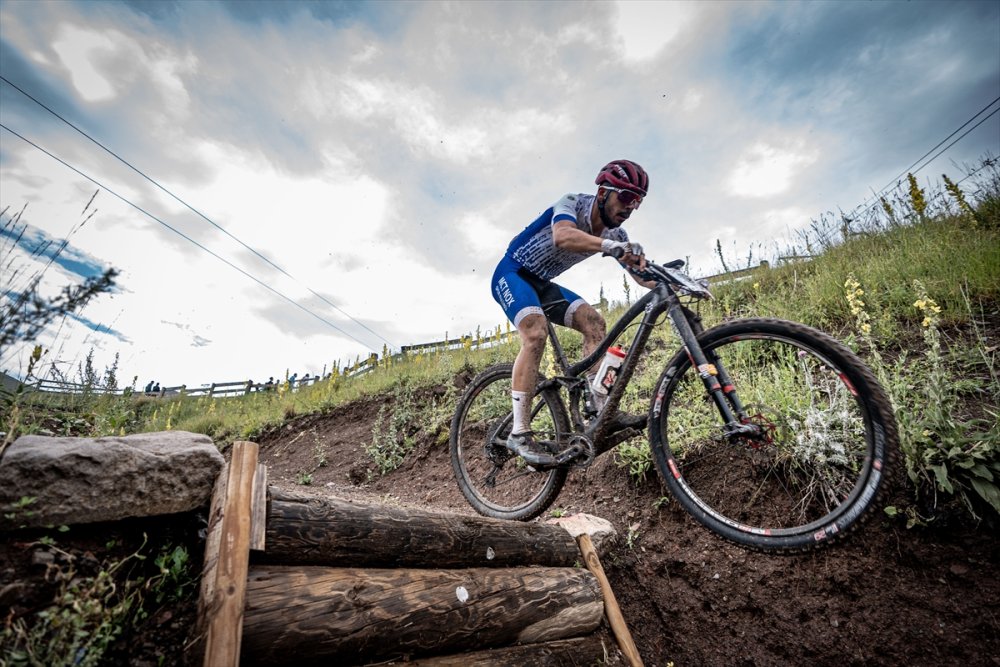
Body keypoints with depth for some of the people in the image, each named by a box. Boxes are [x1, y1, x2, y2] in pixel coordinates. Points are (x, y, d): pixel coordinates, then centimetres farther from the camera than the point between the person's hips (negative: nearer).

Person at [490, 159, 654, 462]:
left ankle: (603, 409, -8)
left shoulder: (613, 233, 0)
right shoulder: (572, 203, -19)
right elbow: (563, 237, -42)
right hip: (511, 274, -7)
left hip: (541, 283, 7)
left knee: (594, 322, -11)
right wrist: (612, 246, -56)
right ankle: (519, 433, -26)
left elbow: (641, 274, -3)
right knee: (536, 334, -30)